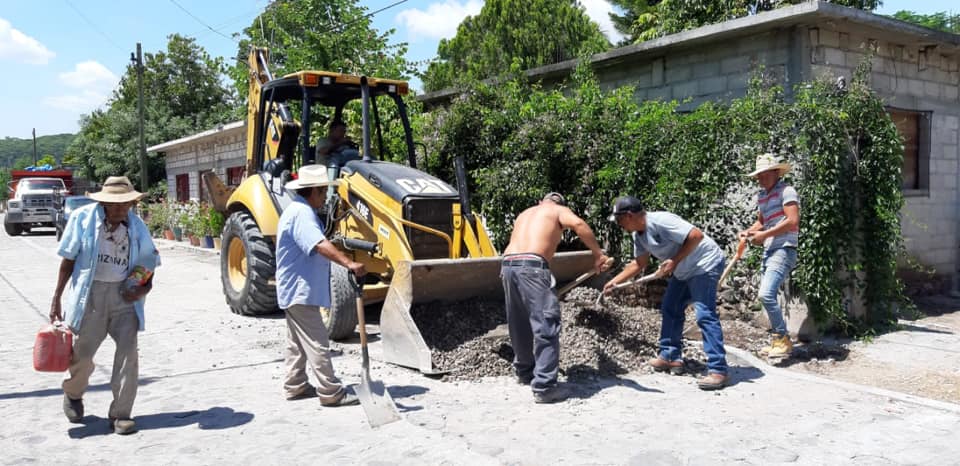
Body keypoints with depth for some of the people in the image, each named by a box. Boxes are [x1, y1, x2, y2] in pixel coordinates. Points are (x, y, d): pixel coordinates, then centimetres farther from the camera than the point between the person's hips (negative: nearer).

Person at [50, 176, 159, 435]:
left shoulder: (136, 226, 3)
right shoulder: (83, 218, -4)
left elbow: (147, 263, 11)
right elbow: (69, 259, 1)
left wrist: (144, 288, -8)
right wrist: (57, 298, 1)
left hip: (123, 294, 2)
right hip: (90, 293, -1)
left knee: (128, 352, -7)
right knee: (81, 353, 4)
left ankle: (120, 413, 4)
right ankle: (73, 394, 38)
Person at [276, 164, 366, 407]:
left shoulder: (299, 210, 15)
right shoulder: (302, 213, -20)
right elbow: (320, 245, -37)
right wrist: (349, 263, -48)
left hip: (295, 289, 11)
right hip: (301, 290, -11)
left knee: (297, 341, 18)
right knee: (317, 342, -8)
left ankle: (295, 386, 27)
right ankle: (331, 393, -4)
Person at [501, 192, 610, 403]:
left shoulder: (525, 213, 33)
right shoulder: (559, 210, 15)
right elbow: (578, 224, -7)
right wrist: (597, 253, -2)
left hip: (507, 265, 7)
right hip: (532, 266, -7)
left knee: (520, 325, 21)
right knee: (546, 326, -5)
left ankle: (524, 372, 36)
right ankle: (544, 386, -10)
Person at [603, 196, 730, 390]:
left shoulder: (660, 221, -28)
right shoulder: (638, 234, 2)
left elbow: (696, 235, -31)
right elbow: (638, 264, 13)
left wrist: (674, 261, -27)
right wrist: (615, 281, 8)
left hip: (706, 264, -10)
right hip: (684, 270, 10)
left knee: (705, 314, -18)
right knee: (670, 310, 14)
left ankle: (717, 371, -18)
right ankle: (670, 356, 25)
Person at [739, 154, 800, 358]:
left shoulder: (786, 191, -7)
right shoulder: (762, 195, 16)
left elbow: (792, 221, -16)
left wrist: (764, 234, -15)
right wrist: (749, 231, 7)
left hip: (784, 249, -9)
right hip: (769, 250, 9)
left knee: (766, 294, -21)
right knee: (767, 297, 12)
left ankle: (783, 339, -8)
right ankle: (778, 340, 23)